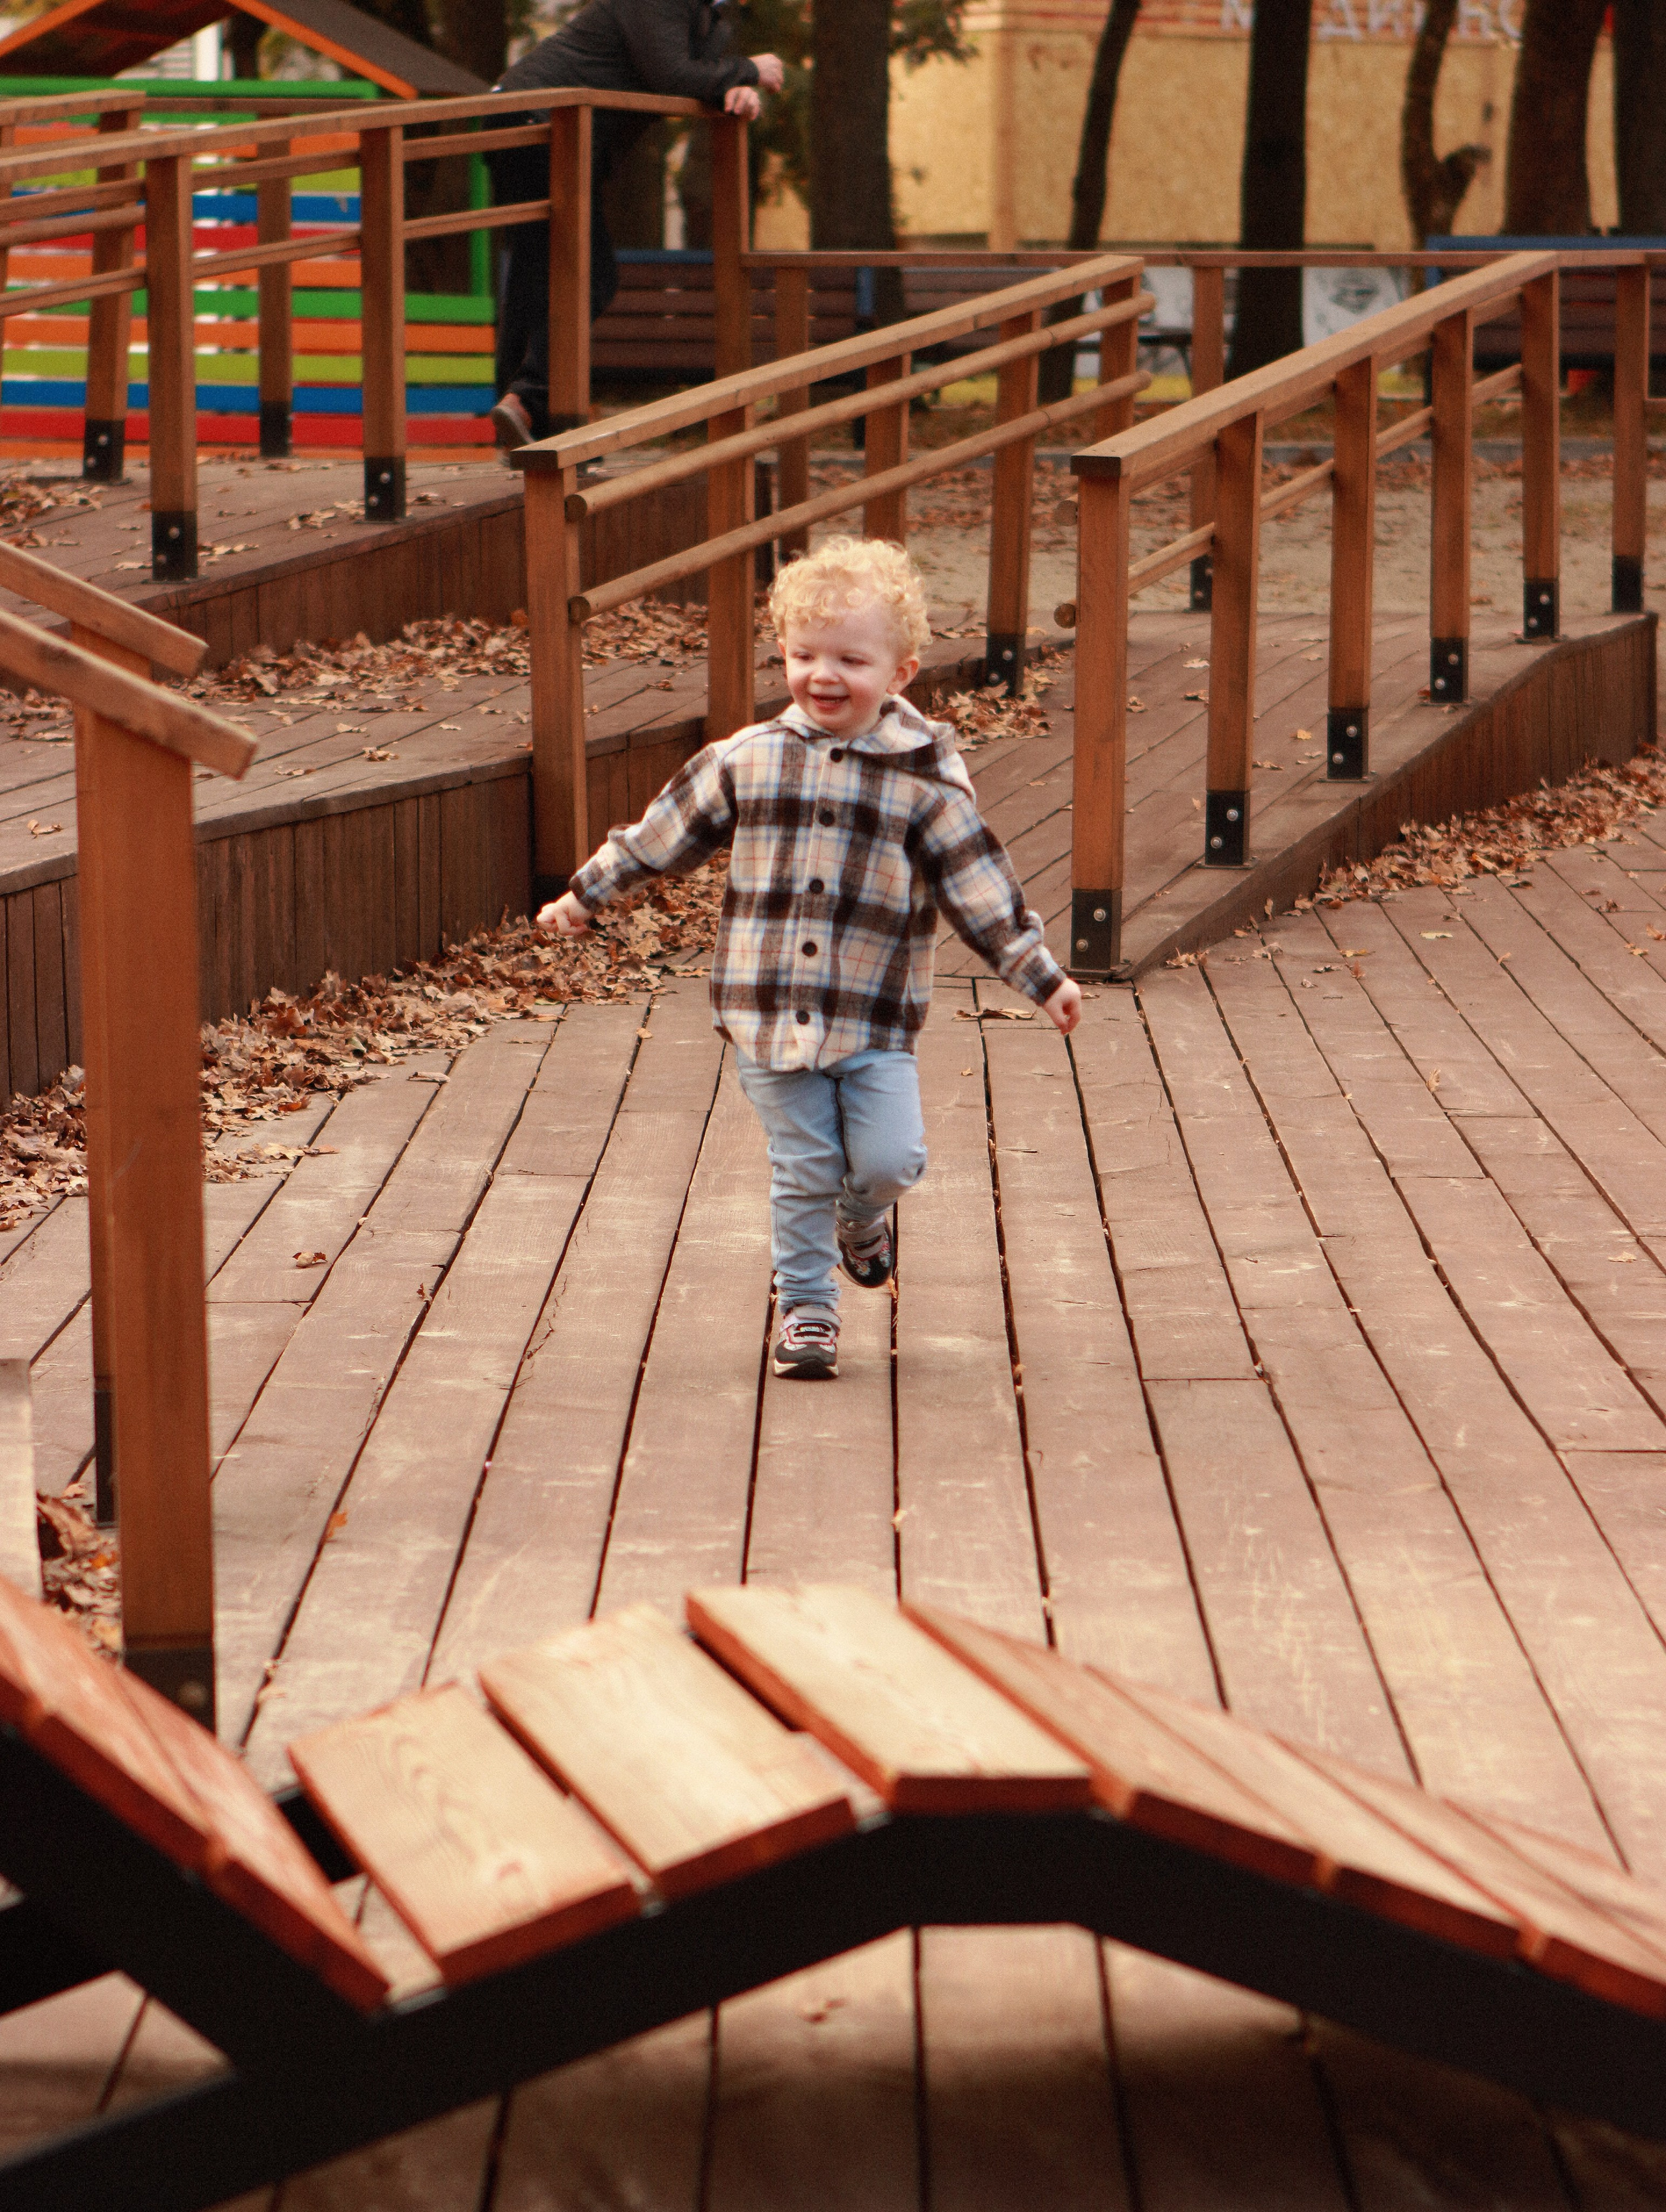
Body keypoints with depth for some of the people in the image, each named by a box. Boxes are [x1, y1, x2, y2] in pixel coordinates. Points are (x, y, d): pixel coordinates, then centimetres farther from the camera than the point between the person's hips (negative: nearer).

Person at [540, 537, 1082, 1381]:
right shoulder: (746, 761, 2)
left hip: (877, 1022, -1)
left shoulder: (926, 782, -3)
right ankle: (805, 1304, 20)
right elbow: (661, 836, 14)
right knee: (803, 1173, 3)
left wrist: (1042, 977, -1)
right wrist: (586, 895, 19)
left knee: (888, 1160, -9)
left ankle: (861, 1218, 25)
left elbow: (982, 889, 0)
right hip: (770, 1015, 1)